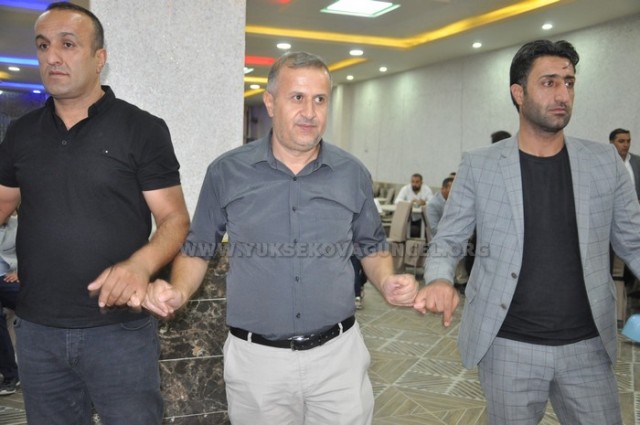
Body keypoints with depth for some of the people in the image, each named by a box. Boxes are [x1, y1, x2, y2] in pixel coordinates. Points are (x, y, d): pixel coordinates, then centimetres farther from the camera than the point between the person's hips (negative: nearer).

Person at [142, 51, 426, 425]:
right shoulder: (227, 173, -4)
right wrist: (177, 292, -13)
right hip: (256, 358, -1)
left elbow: (372, 247, 12)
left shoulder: (353, 174, 0)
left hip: (338, 353, 1)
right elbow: (198, 249, 6)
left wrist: (388, 282, -8)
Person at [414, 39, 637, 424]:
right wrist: (439, 280, -20)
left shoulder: (604, 162, 1)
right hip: (509, 346, -2)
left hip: (587, 345, 2)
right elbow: (447, 241, 0)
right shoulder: (479, 166, -6)